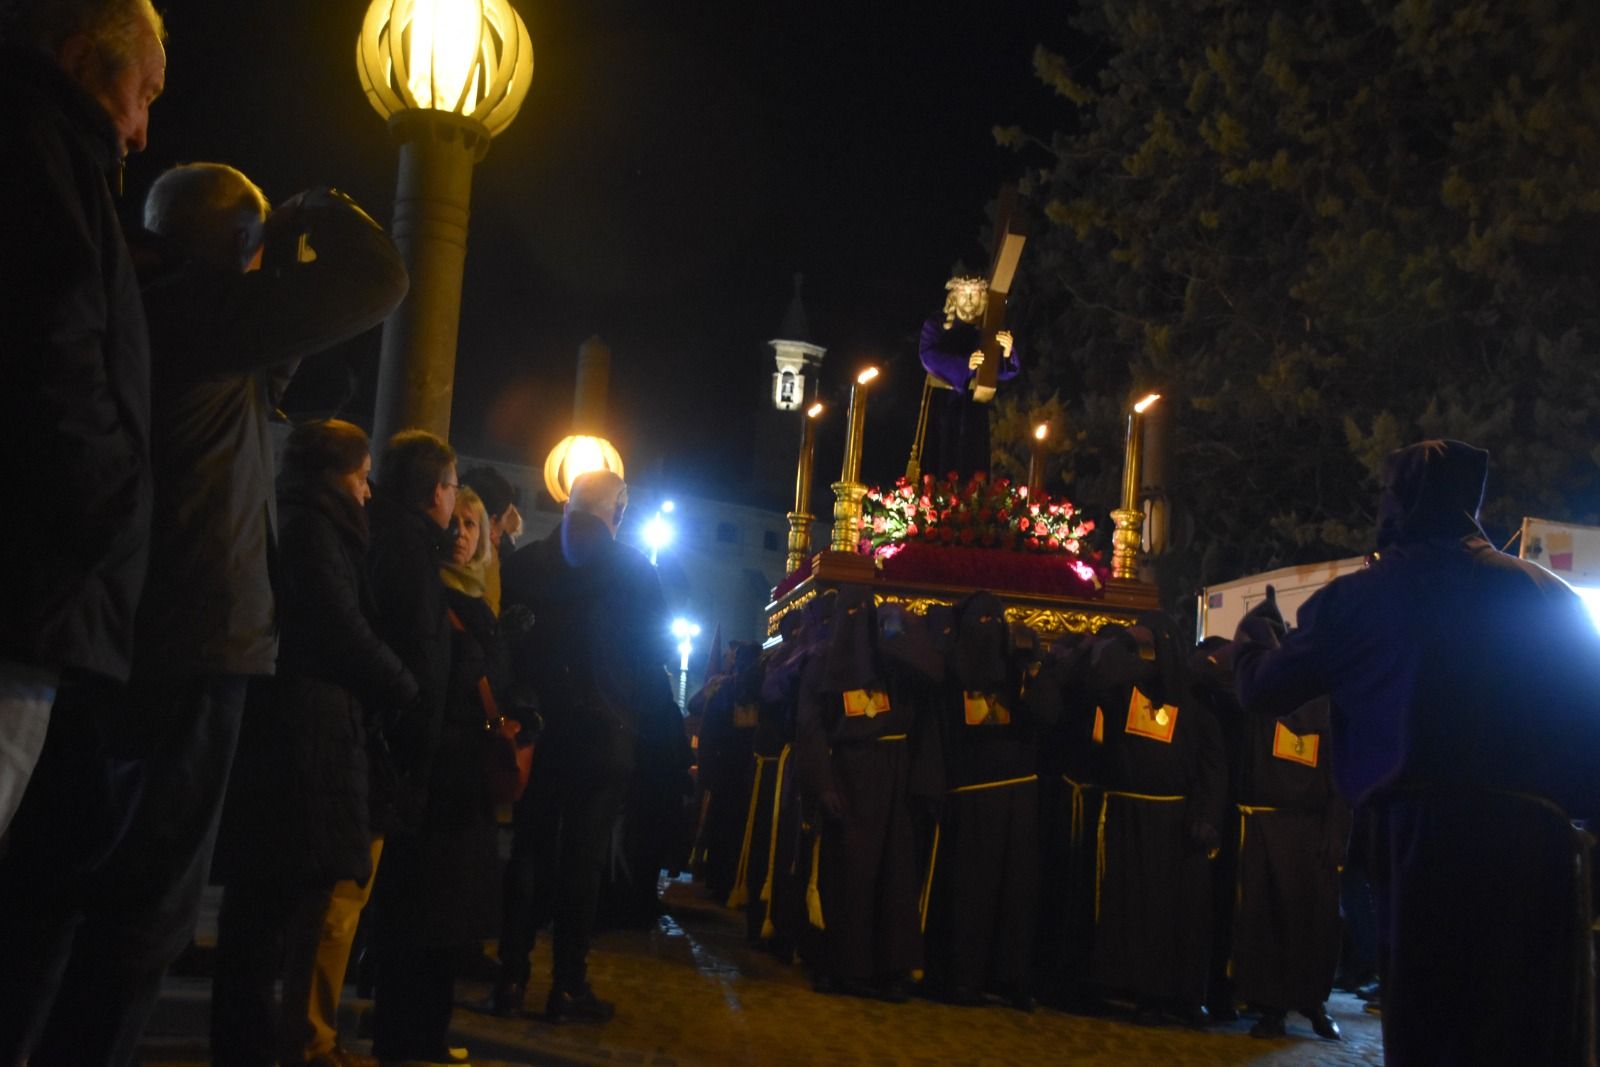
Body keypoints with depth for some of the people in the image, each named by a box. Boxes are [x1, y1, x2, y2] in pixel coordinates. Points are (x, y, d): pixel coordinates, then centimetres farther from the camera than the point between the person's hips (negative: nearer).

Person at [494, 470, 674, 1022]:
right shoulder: (633, 568, -5)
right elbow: (657, 652, -3)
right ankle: (569, 987, 6)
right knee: (583, 855, 2)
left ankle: (512, 977, 14)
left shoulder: (523, 563, 1)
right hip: (604, 728, -3)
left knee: (528, 847, 11)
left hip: (534, 724, 3)